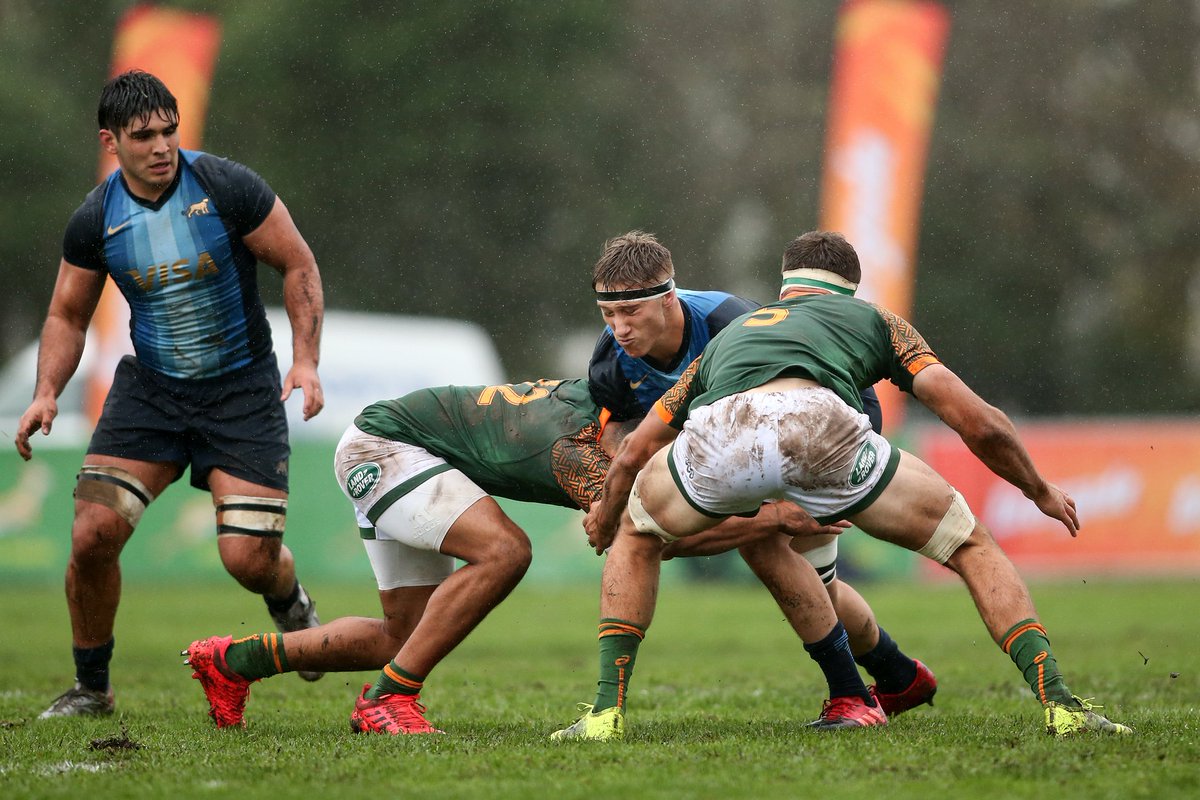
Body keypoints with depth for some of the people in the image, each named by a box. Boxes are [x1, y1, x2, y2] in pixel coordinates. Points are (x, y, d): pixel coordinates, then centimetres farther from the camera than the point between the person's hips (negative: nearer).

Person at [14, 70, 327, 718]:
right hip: (149, 389, 2)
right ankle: (90, 686, 8)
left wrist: (306, 360, -14)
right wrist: (47, 393, -6)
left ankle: (291, 604, 28)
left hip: (243, 391, -2)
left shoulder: (227, 188, -13)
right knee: (93, 534, -13)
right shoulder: (94, 220, -4)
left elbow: (299, 265, -4)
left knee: (249, 557, -12)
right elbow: (68, 314, 9)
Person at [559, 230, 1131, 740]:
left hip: (717, 435, 2)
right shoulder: (874, 319, 37)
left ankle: (606, 710, 24)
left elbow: (634, 451, 44)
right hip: (818, 424, -2)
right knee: (971, 546, 20)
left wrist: (604, 515, 64)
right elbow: (978, 423, 27)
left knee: (635, 534, 35)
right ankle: (1058, 702, 5)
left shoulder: (730, 333, 44)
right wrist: (1041, 492, 44)